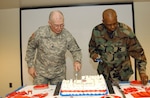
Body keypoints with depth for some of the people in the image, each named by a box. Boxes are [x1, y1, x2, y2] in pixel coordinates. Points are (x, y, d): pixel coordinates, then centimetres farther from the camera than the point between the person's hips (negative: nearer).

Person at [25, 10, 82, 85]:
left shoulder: (67, 35, -13)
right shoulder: (40, 33, -15)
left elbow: (76, 50, -1)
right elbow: (30, 47, 0)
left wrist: (77, 61, -21)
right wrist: (30, 65, 1)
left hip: (59, 73, 1)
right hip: (41, 72, 0)